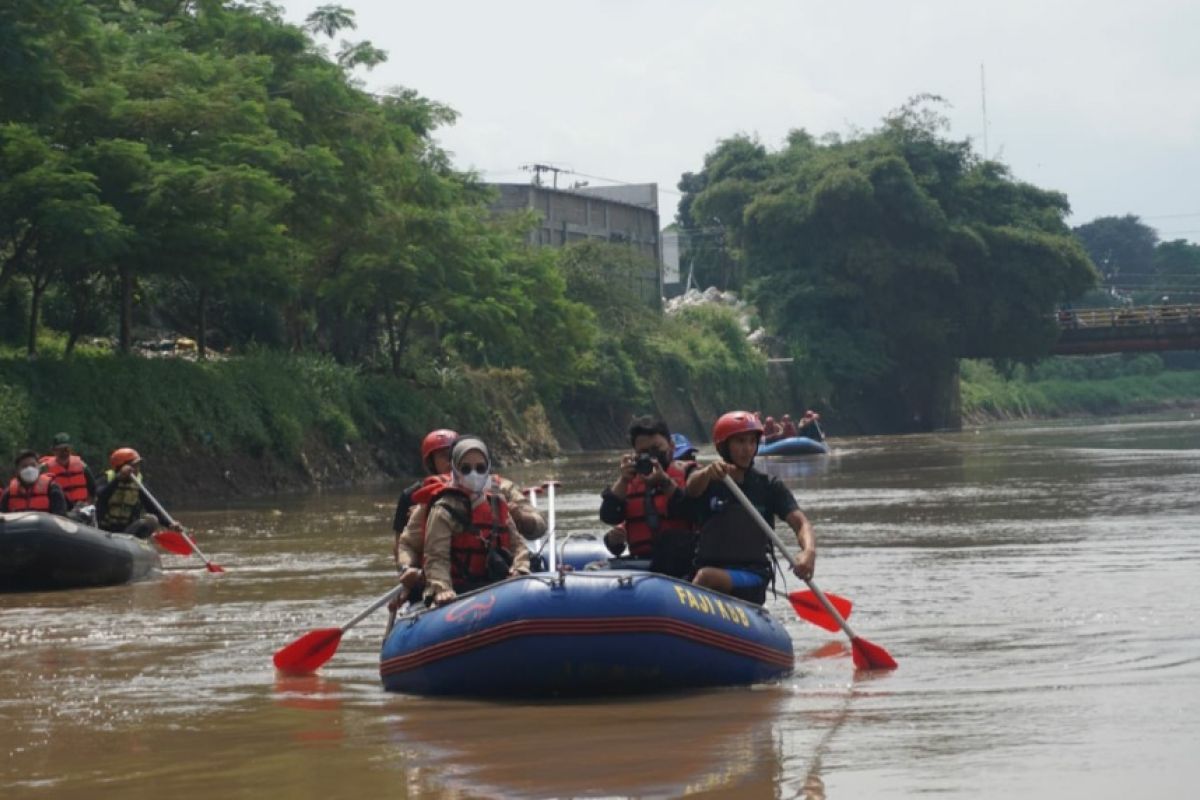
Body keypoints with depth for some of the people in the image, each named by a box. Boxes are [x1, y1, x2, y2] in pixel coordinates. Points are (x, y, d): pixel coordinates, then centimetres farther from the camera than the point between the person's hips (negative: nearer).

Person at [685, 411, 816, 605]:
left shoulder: (769, 487, 7)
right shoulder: (708, 481, 9)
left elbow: (800, 523, -5)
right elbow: (692, 486, -17)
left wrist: (809, 552, -30)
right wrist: (708, 471, -43)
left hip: (753, 575, -3)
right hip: (710, 567, 3)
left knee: (706, 576, -33)